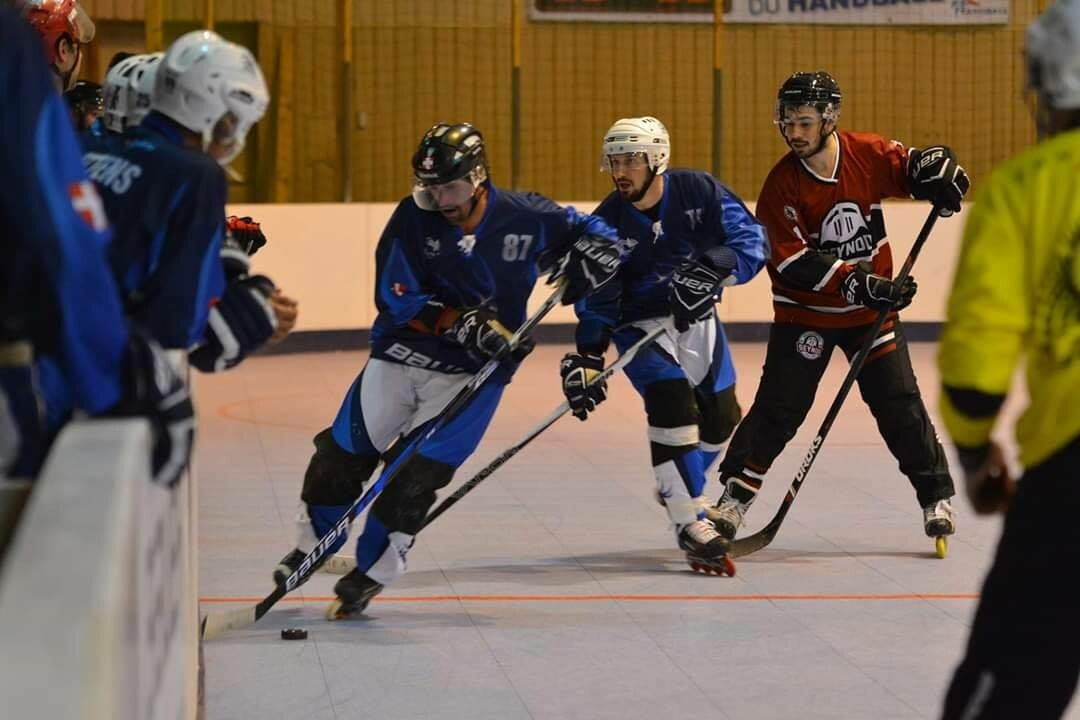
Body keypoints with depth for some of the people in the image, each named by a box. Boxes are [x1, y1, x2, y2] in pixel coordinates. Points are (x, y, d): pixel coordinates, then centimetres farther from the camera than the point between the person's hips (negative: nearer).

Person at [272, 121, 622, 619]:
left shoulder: (524, 219, -10)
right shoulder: (413, 219, -10)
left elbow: (599, 237, 4)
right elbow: (396, 300, -15)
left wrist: (580, 269, -15)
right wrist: (463, 324, -25)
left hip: (473, 371, -2)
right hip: (401, 355, 2)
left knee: (419, 474, -10)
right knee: (341, 456, 8)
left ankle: (370, 575, 8)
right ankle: (312, 546, 33)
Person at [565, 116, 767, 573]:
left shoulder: (698, 191, -14)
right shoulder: (608, 222, -13)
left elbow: (752, 240, -17)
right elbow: (596, 299, -8)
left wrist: (711, 270, -35)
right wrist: (587, 358, -16)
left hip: (697, 319, 3)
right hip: (639, 324, -3)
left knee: (720, 416, 9)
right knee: (672, 401, -24)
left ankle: (676, 488, 39)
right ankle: (689, 522, -19)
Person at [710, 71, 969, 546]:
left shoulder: (870, 154, -11)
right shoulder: (782, 185, -17)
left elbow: (916, 166, 5)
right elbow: (792, 262, -20)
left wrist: (937, 170, -20)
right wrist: (857, 283, -28)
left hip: (872, 309, 2)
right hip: (804, 311, -2)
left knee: (898, 400, 2)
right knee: (779, 405, -5)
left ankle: (936, 496, 14)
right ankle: (734, 497, 4)